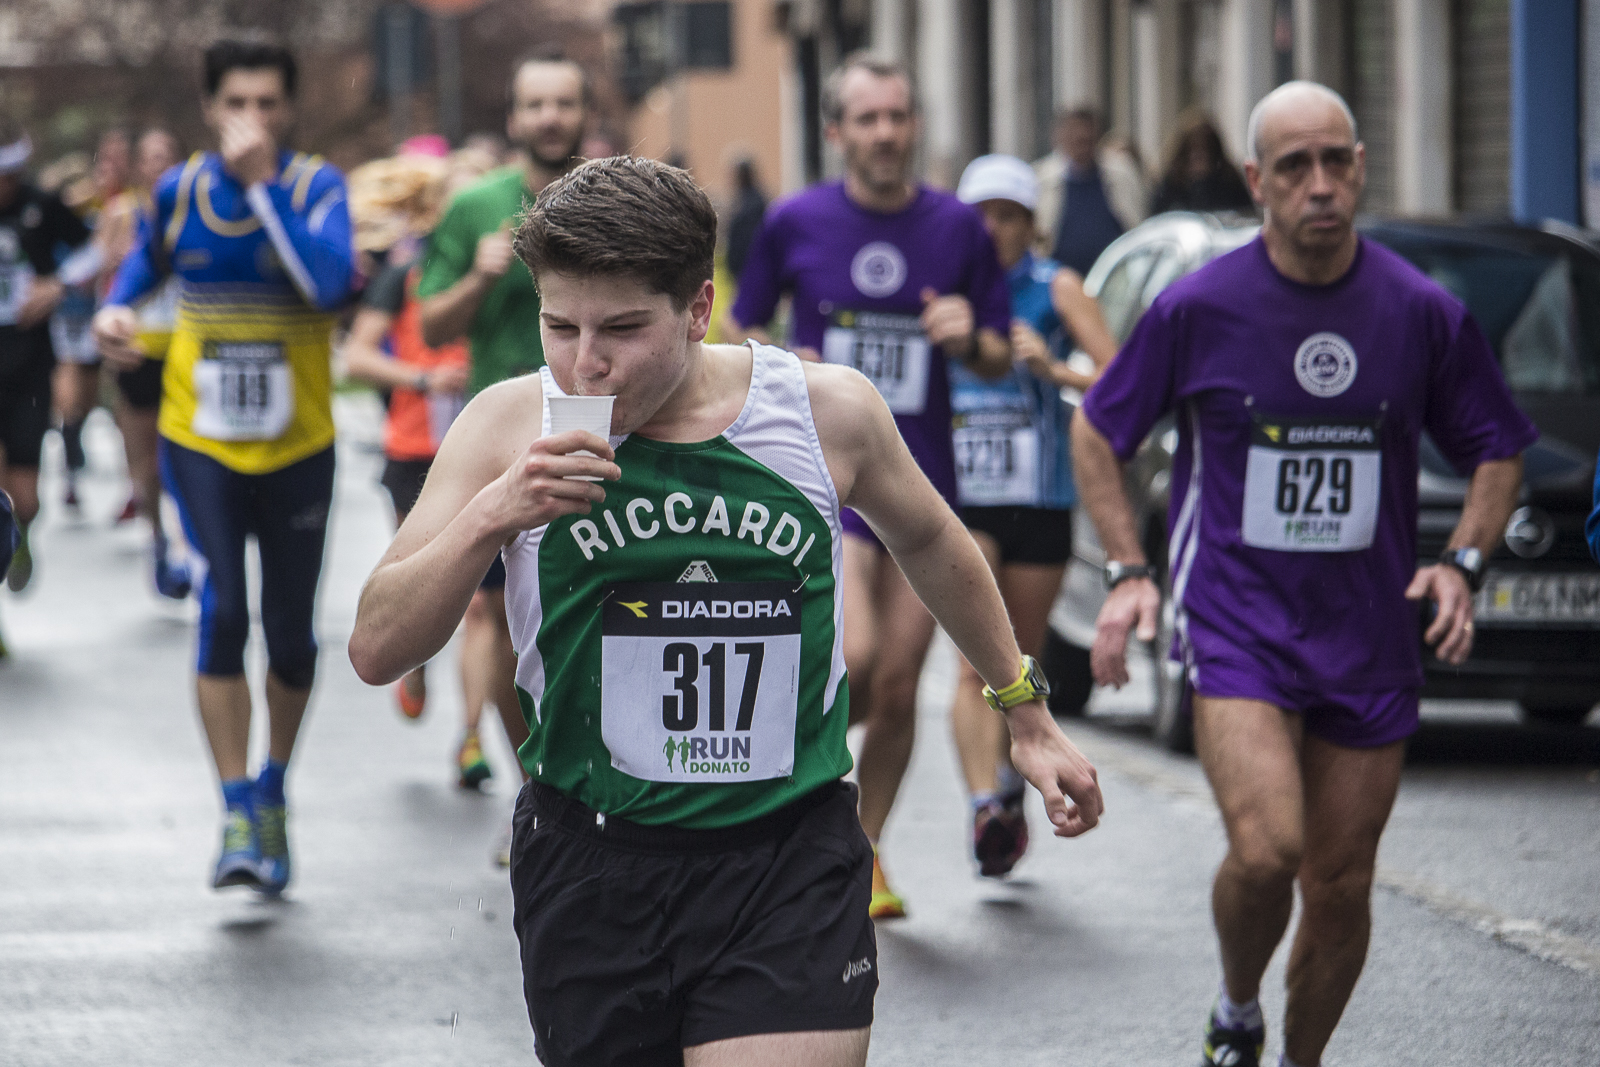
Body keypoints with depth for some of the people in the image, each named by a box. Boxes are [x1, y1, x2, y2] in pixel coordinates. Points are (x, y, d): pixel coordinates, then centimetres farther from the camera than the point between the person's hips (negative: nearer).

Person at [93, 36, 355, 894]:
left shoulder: (316, 187, -9)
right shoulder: (179, 191, -1)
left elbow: (330, 283, -29)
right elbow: (147, 259, 21)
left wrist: (262, 185, -28)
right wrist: (117, 309, 1)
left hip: (296, 447, -1)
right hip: (201, 440, 1)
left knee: (290, 631, 7)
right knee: (222, 610, -15)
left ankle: (272, 789, 33)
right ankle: (239, 818, -11)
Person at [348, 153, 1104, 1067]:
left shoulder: (828, 411, -4)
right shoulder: (512, 427, -5)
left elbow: (930, 543, 18)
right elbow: (378, 650, -6)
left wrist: (1028, 715, 27)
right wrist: (491, 516, -22)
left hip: (791, 864, -1)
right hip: (591, 865, 1)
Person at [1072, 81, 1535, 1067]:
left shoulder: (1426, 314, -1)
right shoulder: (1198, 308, -6)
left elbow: (1498, 451, 12)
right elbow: (1097, 431, 7)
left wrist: (1463, 563, -5)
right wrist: (1129, 571, -3)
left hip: (1371, 638, 3)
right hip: (1235, 622, -2)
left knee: (1341, 885, 5)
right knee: (1266, 850, -20)